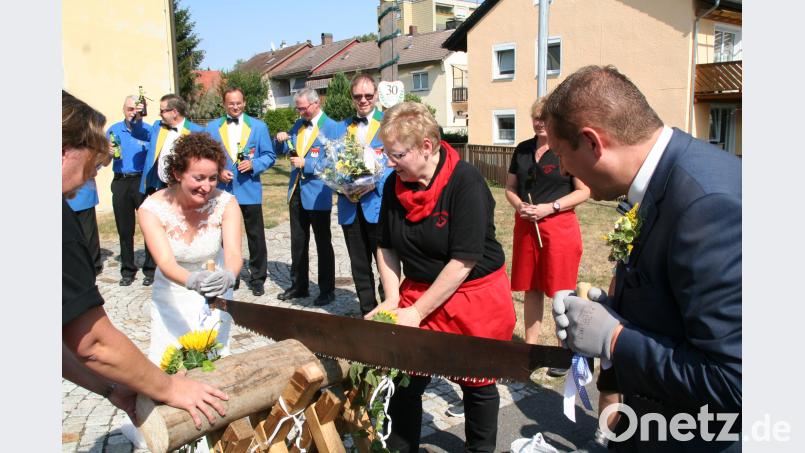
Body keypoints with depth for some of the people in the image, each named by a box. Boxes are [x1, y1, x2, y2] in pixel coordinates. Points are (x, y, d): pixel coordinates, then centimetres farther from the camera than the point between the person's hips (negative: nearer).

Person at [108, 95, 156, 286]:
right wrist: (109, 153, -7)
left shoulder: (148, 130, 0)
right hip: (120, 183, 4)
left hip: (143, 181, -3)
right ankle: (127, 270, 21)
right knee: (124, 229, 10)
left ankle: (150, 270, 9)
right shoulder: (113, 130, 10)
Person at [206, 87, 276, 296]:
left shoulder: (258, 126, 3)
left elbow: (269, 156, 2)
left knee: (256, 237, 3)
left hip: (250, 190, -1)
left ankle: (257, 279, 15)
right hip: (223, 190, 1)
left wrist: (253, 164, -16)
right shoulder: (212, 127, 7)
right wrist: (218, 171, -10)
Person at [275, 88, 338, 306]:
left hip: (318, 194, -7)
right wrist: (282, 140, -2)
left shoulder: (332, 127, -9)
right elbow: (286, 151, 18)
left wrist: (306, 163, -20)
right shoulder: (298, 125, 12)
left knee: (323, 244, 4)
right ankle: (298, 285, 28)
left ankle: (327, 290, 15)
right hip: (297, 191, 7)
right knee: (297, 242, 15)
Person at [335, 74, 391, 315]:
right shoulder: (342, 127, 14)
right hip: (350, 204, 5)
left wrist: (376, 182, -19)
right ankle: (367, 312, 26)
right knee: (359, 267, 13)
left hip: (379, 203, -4)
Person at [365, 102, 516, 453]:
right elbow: (386, 246, 6)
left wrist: (417, 312, -20)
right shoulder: (395, 184, -3)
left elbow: (464, 260, -23)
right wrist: (392, 298, -7)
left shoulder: (466, 183, -21)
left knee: (476, 383, 13)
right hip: (418, 290, 5)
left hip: (474, 295, -4)